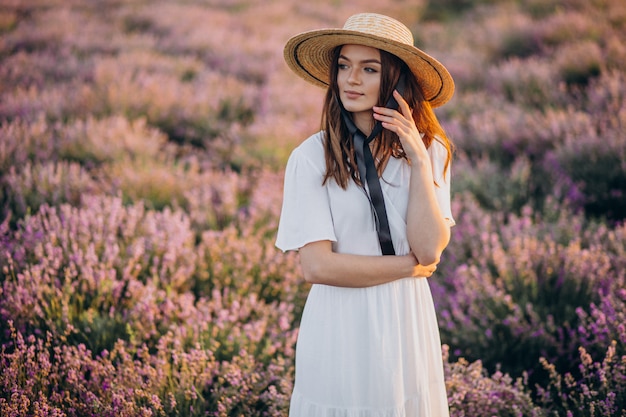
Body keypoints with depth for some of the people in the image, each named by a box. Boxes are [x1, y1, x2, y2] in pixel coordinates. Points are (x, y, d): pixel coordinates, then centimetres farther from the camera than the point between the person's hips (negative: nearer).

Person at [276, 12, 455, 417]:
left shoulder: (431, 152, 0)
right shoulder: (312, 157, -10)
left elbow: (429, 249, -10)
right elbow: (317, 266, -16)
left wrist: (418, 161, -16)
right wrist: (410, 265, -8)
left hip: (407, 325, 3)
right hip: (340, 330, -3)